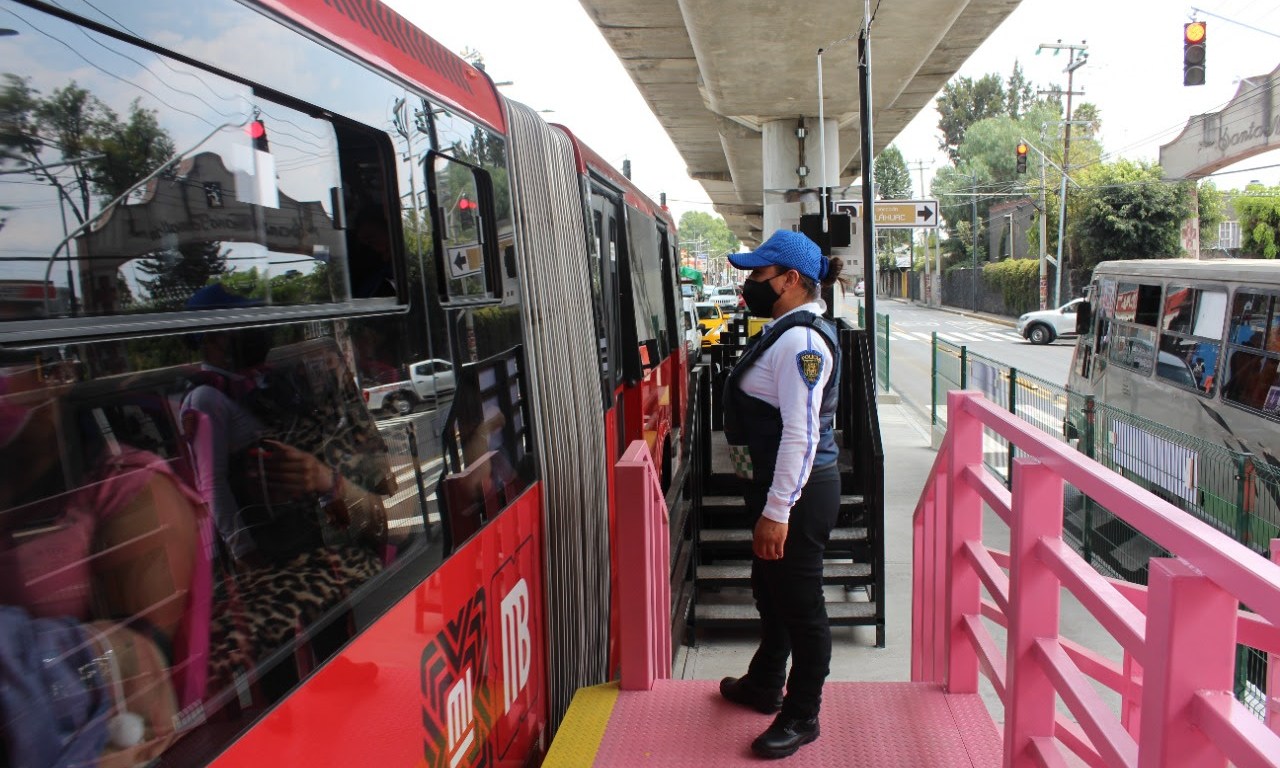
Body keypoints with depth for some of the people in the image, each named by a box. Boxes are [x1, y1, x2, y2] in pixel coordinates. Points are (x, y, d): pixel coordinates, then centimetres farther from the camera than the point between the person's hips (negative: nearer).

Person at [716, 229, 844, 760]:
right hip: (775, 487, 11)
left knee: (800, 603, 6)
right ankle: (763, 686, 44)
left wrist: (776, 511, -26)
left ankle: (801, 718, 24)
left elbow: (801, 434, -26)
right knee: (770, 591, 24)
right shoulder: (784, 331, 11)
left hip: (800, 492, -11)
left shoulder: (801, 341, -21)